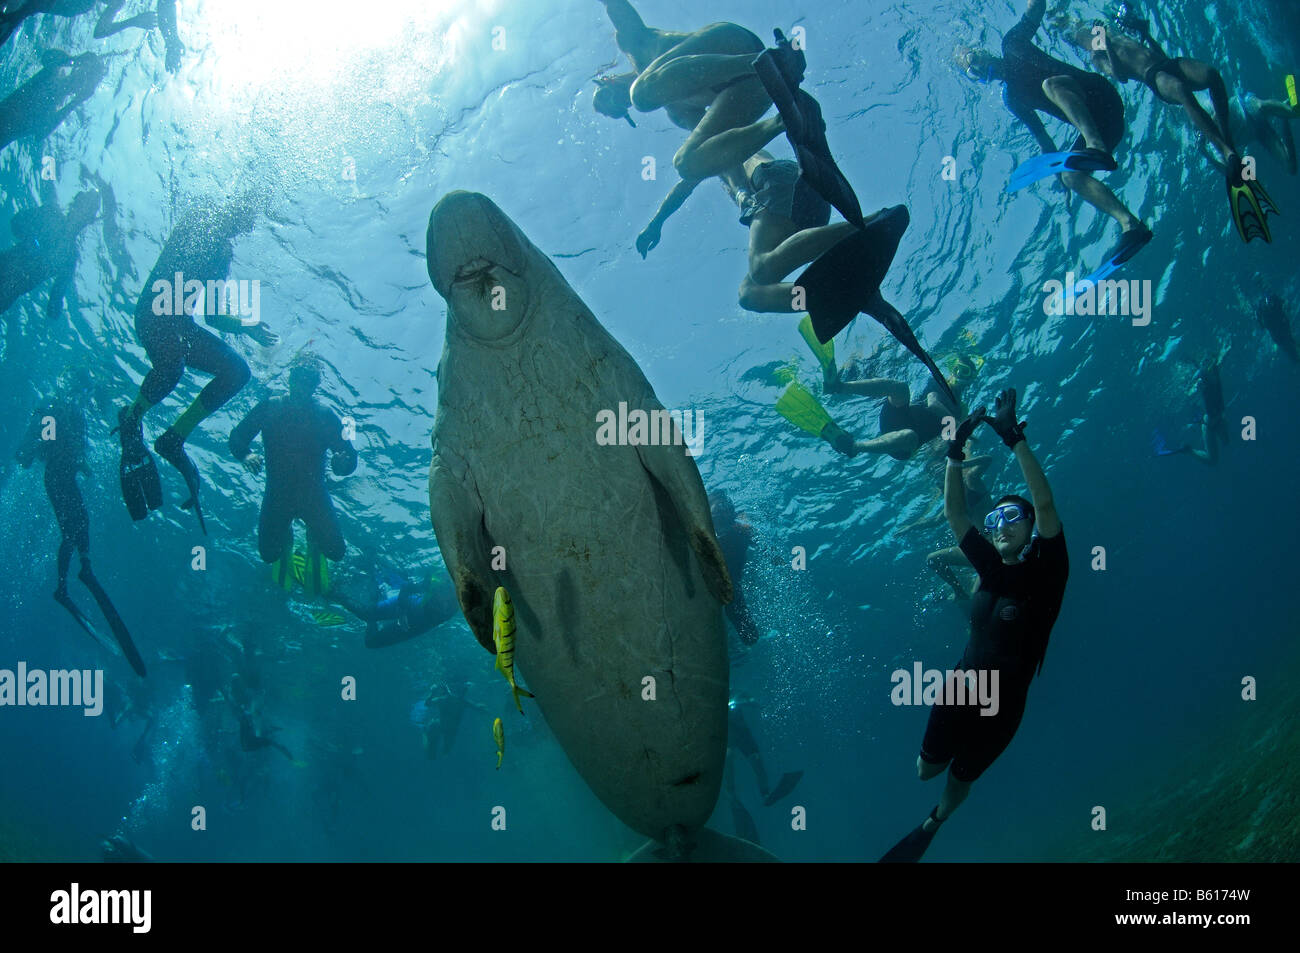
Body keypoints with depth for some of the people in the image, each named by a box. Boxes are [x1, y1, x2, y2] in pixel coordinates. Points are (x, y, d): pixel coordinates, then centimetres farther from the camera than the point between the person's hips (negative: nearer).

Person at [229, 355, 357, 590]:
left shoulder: (326, 417, -4)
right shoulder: (270, 408, -2)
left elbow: (349, 456, -7)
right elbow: (237, 437, 0)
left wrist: (342, 462, -32)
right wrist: (245, 455, -23)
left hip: (314, 494, -1)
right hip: (277, 493, 1)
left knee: (336, 552, -10)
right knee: (268, 554, -3)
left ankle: (313, 538, 27)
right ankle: (286, 536, 34)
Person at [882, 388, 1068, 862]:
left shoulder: (1045, 569, -13)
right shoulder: (992, 567, 0)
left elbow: (1045, 504, -27)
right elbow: (955, 514, -1)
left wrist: (1015, 439, -33)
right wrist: (955, 454, -12)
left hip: (1003, 702, -3)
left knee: (960, 779, 17)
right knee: (926, 770, 12)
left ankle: (931, 826, 48)